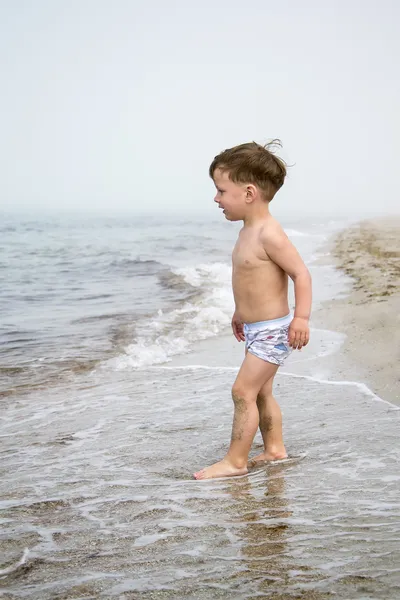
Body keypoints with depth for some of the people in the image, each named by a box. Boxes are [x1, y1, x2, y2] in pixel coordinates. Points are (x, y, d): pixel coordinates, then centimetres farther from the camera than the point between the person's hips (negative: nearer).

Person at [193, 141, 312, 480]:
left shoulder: (269, 234, -22)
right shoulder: (248, 231, 8)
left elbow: (301, 273, -22)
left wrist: (301, 317, -29)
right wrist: (241, 312, 28)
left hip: (273, 330, -10)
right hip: (256, 328, 10)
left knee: (244, 391, -8)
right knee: (261, 393, 16)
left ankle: (235, 461, 0)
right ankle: (274, 449, 28)